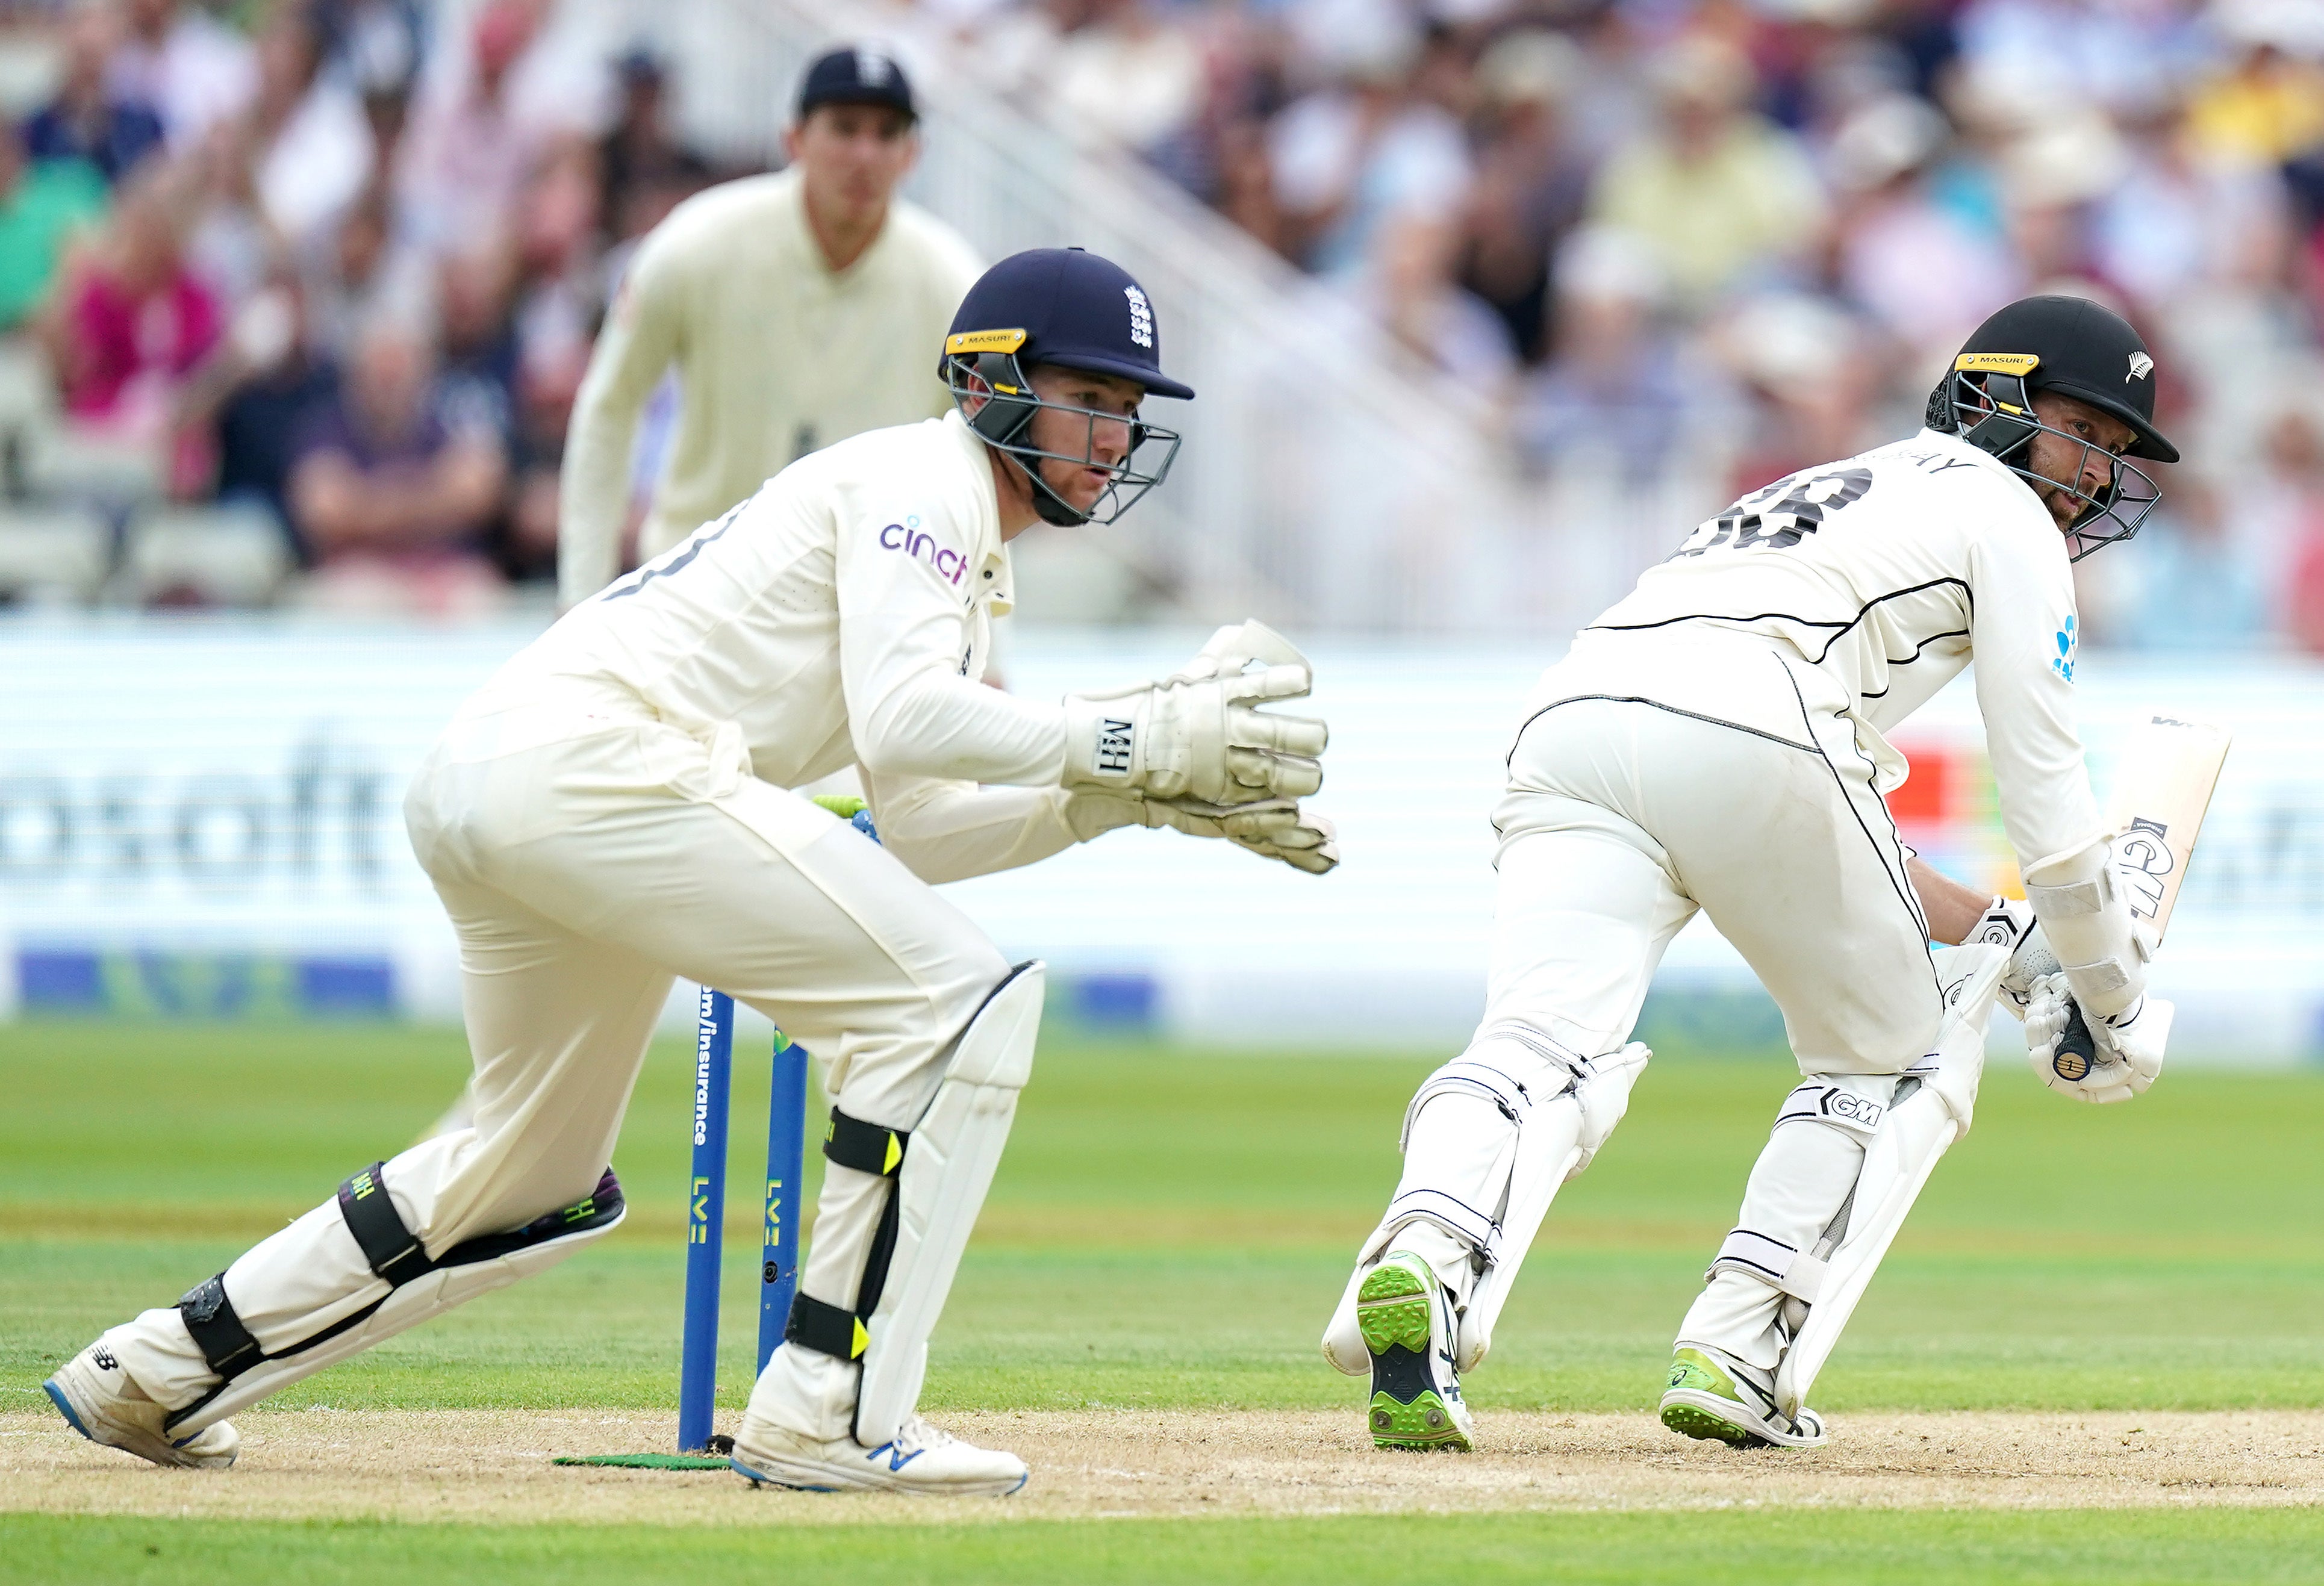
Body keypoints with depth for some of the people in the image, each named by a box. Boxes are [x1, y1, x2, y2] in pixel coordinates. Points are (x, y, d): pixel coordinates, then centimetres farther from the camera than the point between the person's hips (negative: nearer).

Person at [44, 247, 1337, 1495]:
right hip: (599, 763, -11)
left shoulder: (967, 548, 27)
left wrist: (1121, 795, 13)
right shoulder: (922, 479, -2)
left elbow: (918, 828, 22)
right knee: (959, 999, -13)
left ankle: (161, 1371, 28)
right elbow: (904, 722, -17)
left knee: (539, 1180, 26)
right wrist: (1131, 747, -13)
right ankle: (830, 1415, -16)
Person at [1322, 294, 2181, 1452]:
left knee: (1539, 1054, -14)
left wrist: (1985, 928, 45)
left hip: (1572, 712, 6)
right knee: (1892, 1051, 16)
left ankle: (1425, 1254, -46)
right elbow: (2041, 783, 15)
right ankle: (1735, 1353, 1)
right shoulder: (1999, 508, 20)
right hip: (1744, 731, -6)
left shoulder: (1827, 490, 43)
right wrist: (2115, 997, 25)